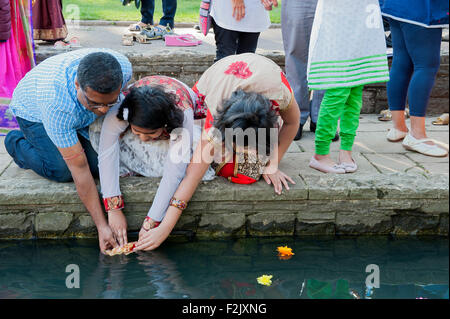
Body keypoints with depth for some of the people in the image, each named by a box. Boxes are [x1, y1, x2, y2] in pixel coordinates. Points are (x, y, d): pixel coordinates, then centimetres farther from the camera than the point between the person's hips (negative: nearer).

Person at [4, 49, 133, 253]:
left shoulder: (122, 68, -35)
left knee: (101, 165, -11)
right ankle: (17, 143, 10)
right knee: (62, 172, -19)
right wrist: (101, 226, -38)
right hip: (33, 111, -4)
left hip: (78, 114, 5)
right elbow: (79, 168, -40)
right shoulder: (56, 103, -46)